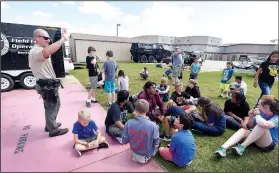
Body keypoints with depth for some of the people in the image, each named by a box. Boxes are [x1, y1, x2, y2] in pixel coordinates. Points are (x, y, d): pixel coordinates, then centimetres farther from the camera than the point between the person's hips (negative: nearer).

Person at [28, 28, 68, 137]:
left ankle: (50, 125, 39)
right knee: (51, 107, 1)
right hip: (47, 84, -11)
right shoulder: (35, 51, -21)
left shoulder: (40, 50, 21)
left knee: (55, 104, 23)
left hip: (49, 83, 11)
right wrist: (62, 39, -40)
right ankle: (53, 130, 17)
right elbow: (47, 52, -43)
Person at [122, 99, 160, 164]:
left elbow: (124, 141, -11)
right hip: (148, 153, -3)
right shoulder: (153, 125, -29)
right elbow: (156, 144, -17)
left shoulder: (128, 123, -21)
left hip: (134, 152, 3)